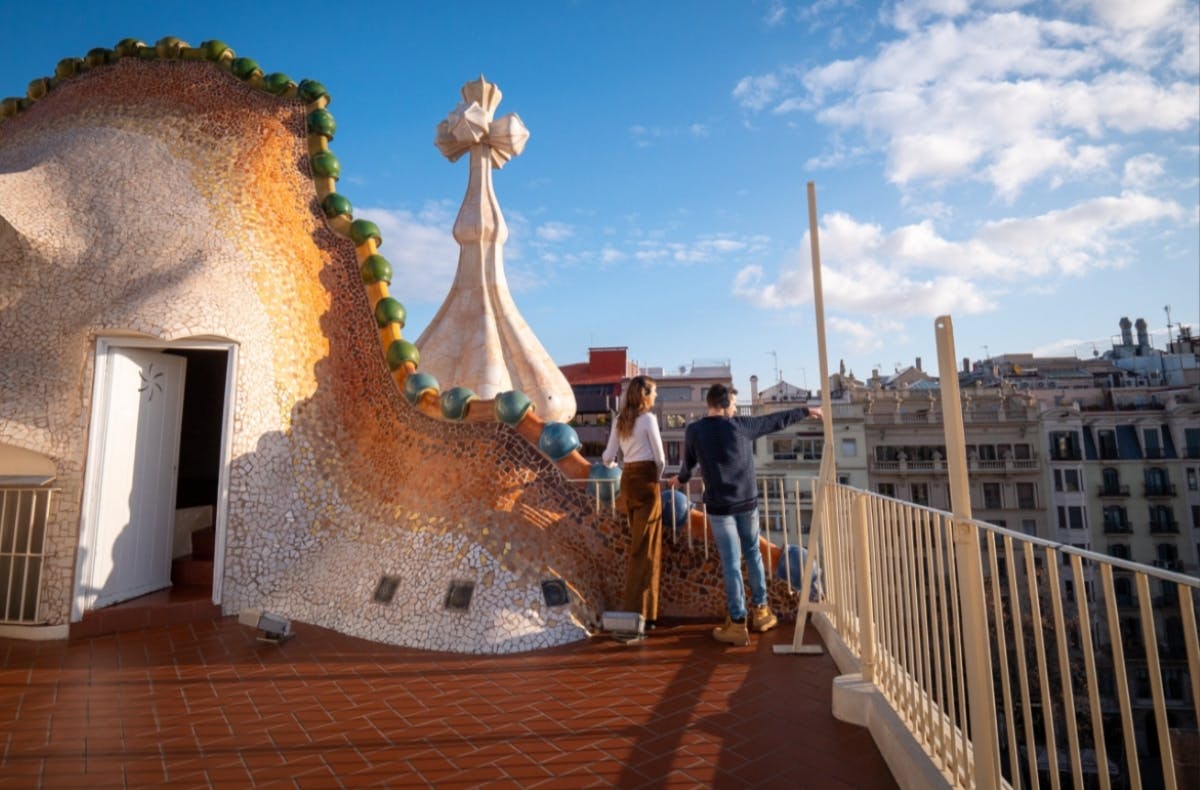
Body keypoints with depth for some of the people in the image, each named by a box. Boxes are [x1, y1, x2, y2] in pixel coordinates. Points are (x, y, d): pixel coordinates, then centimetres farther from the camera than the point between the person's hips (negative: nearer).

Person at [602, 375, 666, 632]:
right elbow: (660, 457, -6)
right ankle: (639, 612, 2)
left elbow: (608, 457, 10)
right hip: (646, 480, -6)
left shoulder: (620, 420, 10)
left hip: (627, 481, 7)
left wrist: (610, 464, 33)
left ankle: (633, 608, 25)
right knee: (646, 548, -1)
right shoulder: (648, 418, -7)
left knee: (637, 545, 17)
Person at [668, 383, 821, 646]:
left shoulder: (693, 430, -5)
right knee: (753, 553, 19)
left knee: (731, 563, 1)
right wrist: (806, 411, 23)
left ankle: (738, 623, 5)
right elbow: (776, 420, 8)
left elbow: (688, 463, 10)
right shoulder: (740, 425, -4)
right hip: (747, 501, 2)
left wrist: (680, 478, 32)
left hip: (719, 506, -1)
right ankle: (760, 610, 29)